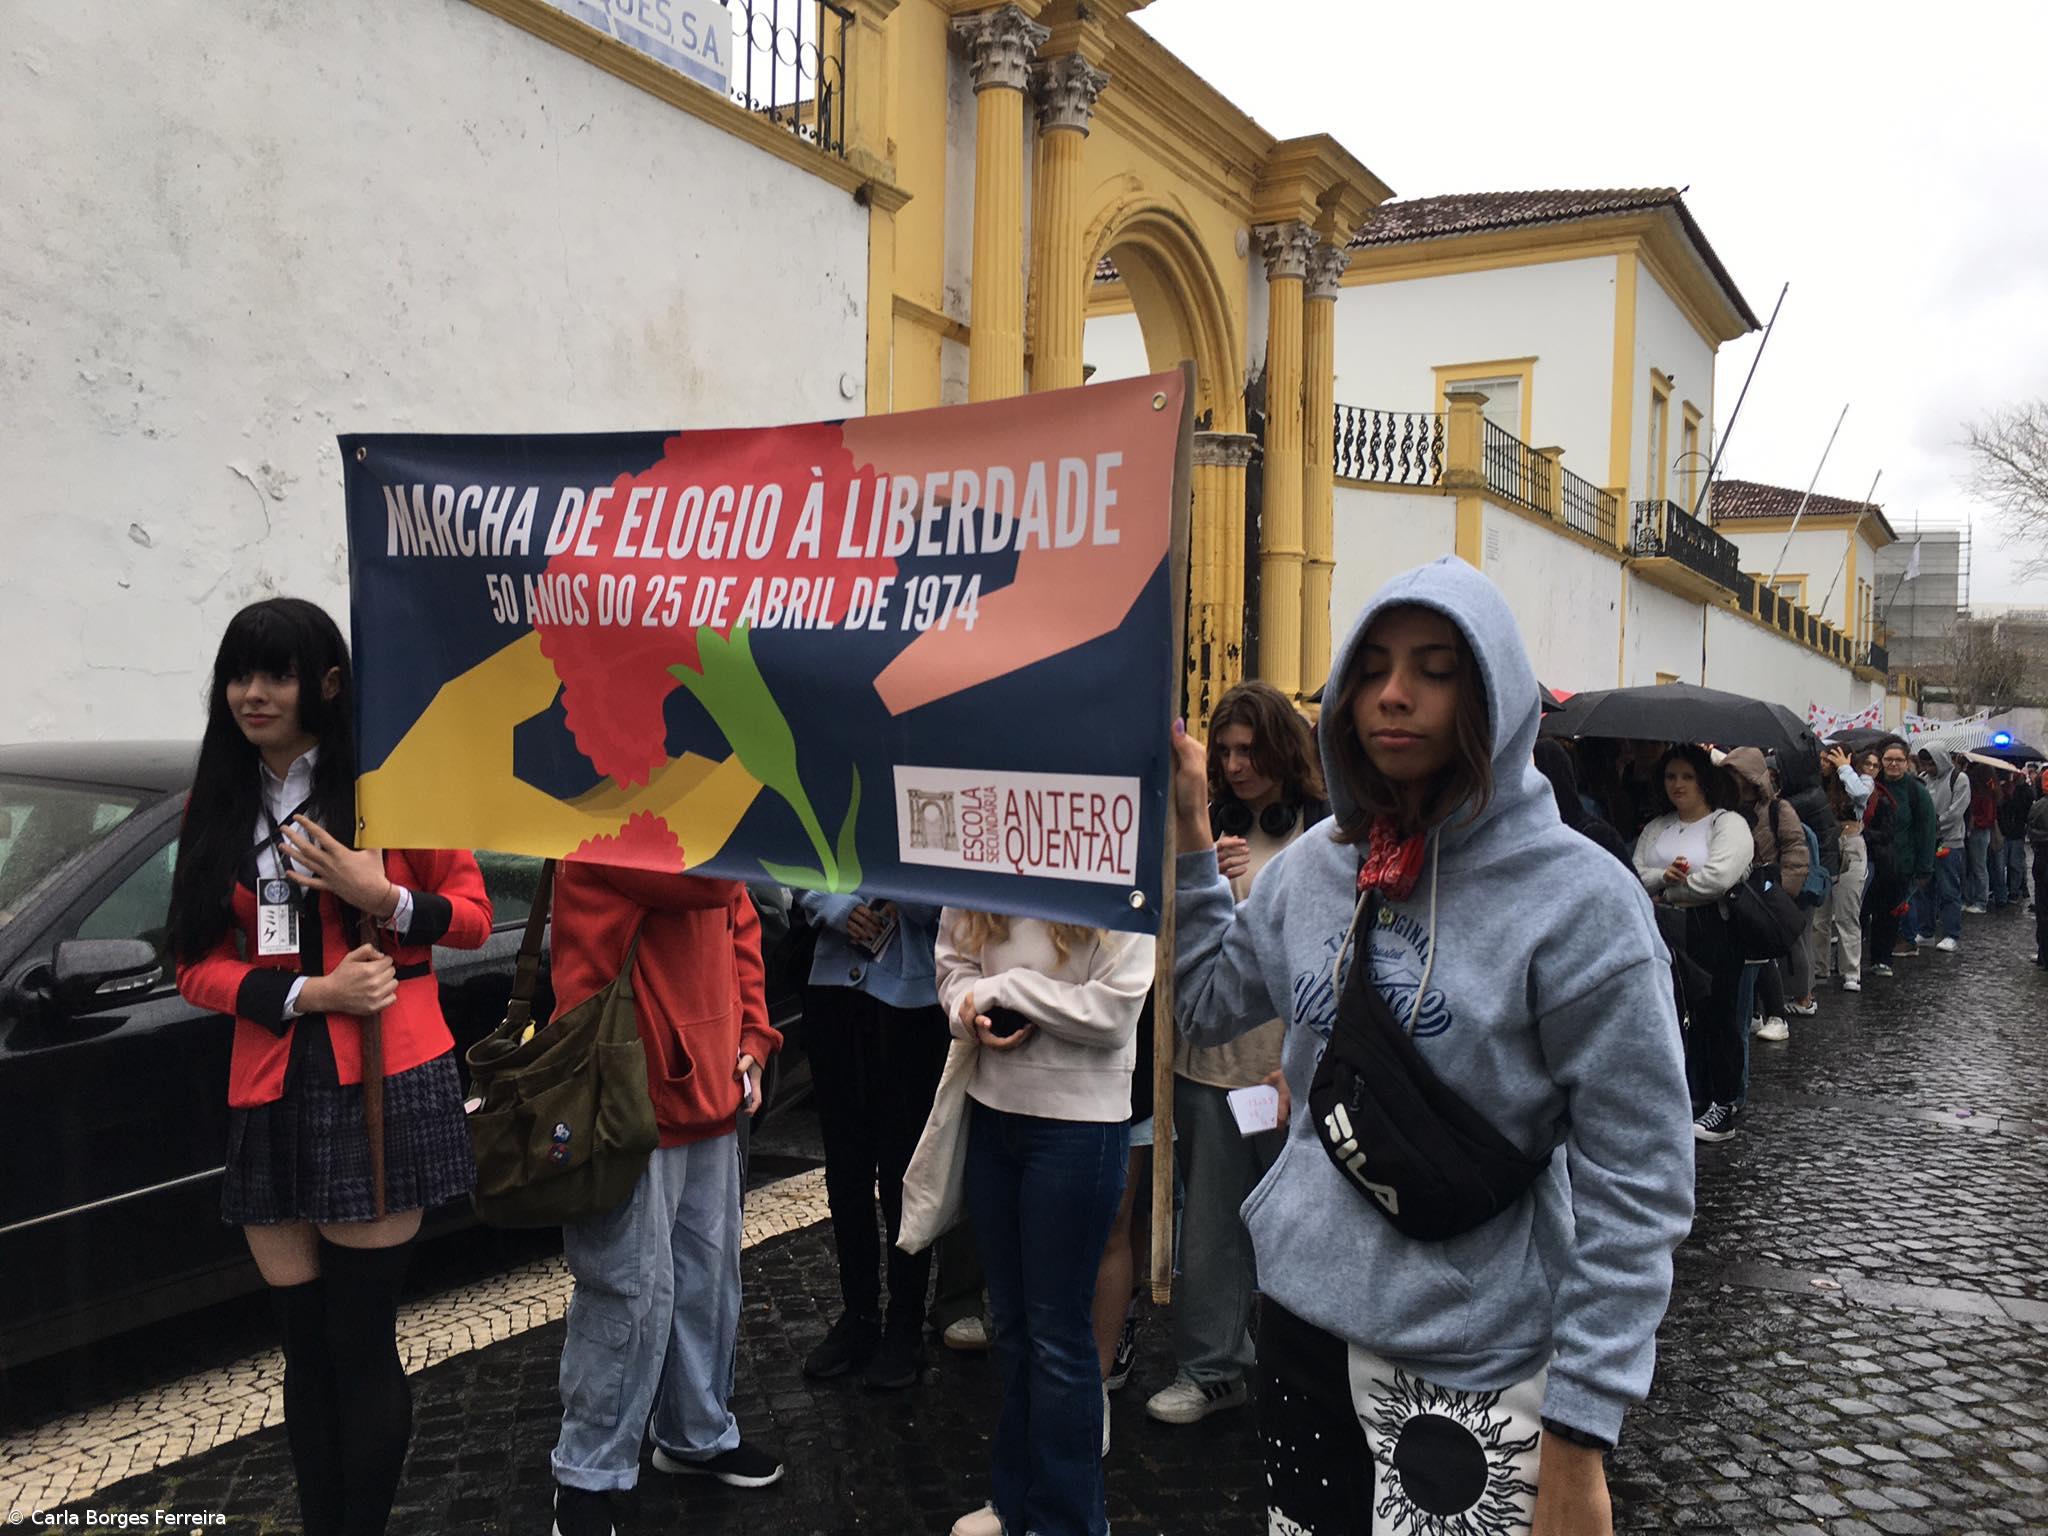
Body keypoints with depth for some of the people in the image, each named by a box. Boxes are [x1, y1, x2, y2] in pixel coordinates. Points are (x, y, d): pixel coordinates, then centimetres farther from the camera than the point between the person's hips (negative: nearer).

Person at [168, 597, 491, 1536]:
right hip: (270, 1098, 4)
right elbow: (198, 968, 7)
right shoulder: (217, 807, 10)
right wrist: (313, 993, -9)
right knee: (304, 1347, 12)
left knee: (360, 1343, 1)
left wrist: (385, 900, -16)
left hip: (382, 1085, -4)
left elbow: (471, 917, 2)